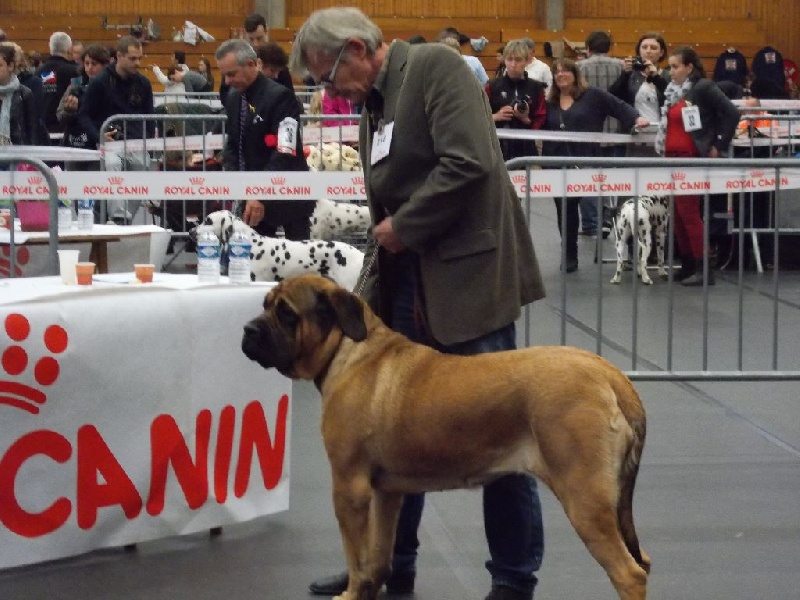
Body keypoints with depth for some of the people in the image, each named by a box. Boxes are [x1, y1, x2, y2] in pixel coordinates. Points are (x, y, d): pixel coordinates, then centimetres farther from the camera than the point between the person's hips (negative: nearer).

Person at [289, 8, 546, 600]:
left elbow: (469, 164, -22)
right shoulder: (375, 106, 15)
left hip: (469, 275, -9)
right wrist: (370, 293, 9)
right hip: (407, 284, 9)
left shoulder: (436, 66, -10)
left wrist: (403, 228, -12)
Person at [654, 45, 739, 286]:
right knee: (678, 213, 8)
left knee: (688, 212, -9)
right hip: (672, 158, 8)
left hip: (693, 158, -8)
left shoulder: (704, 88, -10)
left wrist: (719, 146, -11)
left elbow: (731, 114, -14)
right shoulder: (673, 91, 14)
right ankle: (688, 266, 16)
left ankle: (704, 269, -4)